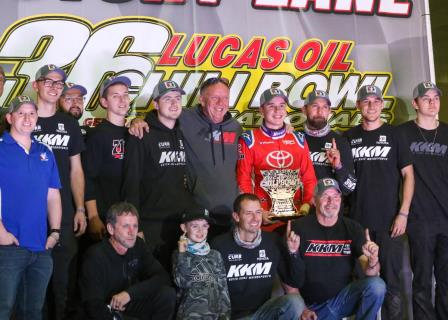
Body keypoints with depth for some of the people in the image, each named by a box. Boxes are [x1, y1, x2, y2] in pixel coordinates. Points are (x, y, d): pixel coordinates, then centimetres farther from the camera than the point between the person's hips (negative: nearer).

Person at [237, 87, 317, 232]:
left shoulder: (299, 139, 9)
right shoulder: (249, 140, -2)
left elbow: (309, 178, 9)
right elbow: (243, 181, -2)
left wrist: (306, 205, -4)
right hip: (263, 217, -3)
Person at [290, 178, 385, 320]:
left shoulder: (352, 228, 0)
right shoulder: (299, 228, -7)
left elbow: (369, 272, -7)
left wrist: (373, 260, -29)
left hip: (343, 298, 2)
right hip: (312, 306, -1)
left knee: (376, 285, -23)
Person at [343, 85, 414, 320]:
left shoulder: (394, 135, 2)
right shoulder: (349, 137, 8)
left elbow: (408, 175, 0)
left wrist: (403, 213, -8)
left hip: (389, 221, -2)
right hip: (358, 220, 2)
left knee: (391, 281, -1)